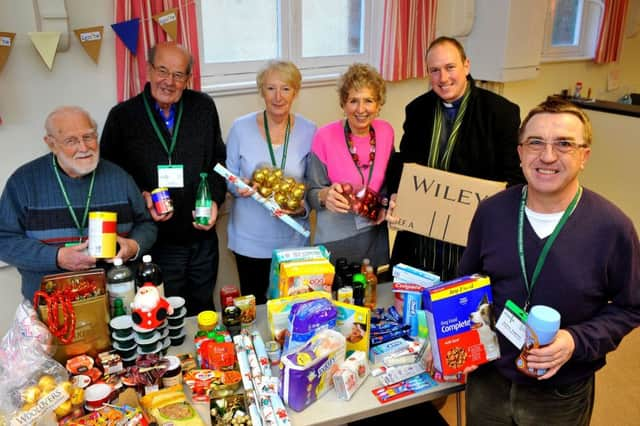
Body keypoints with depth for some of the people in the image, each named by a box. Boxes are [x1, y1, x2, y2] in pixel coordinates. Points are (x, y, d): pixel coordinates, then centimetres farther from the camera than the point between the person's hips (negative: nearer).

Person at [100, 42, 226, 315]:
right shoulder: (122, 116, -4)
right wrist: (141, 197, -16)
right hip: (156, 242, -2)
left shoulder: (204, 107, 2)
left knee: (203, 311, 20)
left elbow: (218, 160, 9)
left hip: (203, 239, 3)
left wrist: (215, 199, -7)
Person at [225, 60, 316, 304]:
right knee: (253, 305, 14)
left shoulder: (308, 131, -5)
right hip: (250, 238, 0)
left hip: (293, 238, 1)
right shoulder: (241, 128, -8)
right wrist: (240, 188, -21)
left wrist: (303, 207, -16)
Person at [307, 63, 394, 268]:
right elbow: (311, 193, -7)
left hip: (376, 235, 4)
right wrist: (325, 195, -27)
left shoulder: (386, 131, -2)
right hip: (335, 238, -3)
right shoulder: (325, 137, -14)